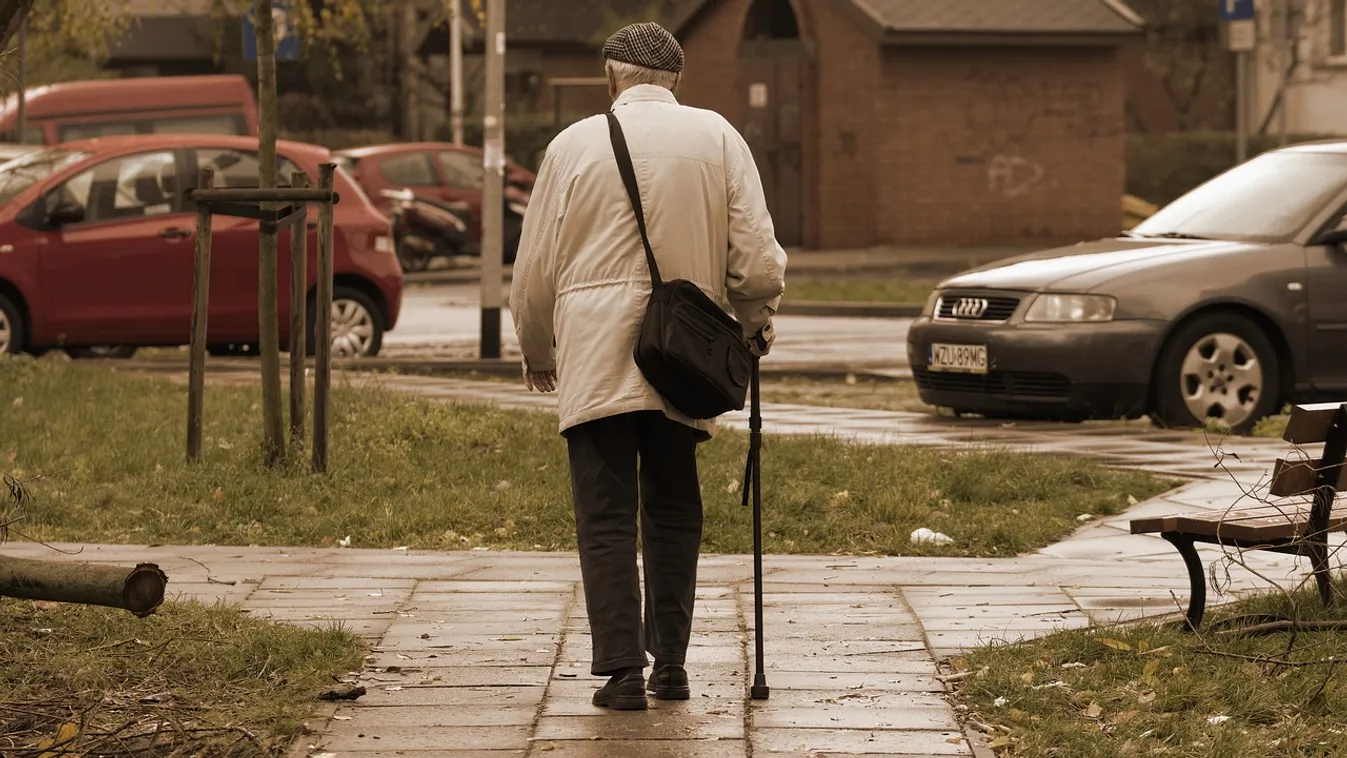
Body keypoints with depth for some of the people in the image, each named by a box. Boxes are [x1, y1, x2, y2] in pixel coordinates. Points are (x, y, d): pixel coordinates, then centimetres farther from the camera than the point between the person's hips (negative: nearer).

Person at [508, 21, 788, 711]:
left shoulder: (575, 143, 2)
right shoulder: (717, 137, 5)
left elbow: (535, 268, 6)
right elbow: (757, 259, 1)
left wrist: (537, 353, 22)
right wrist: (755, 323, 21)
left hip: (594, 362, -2)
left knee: (607, 518, 0)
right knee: (673, 512, 14)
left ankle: (623, 670, -7)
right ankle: (670, 665, 15)